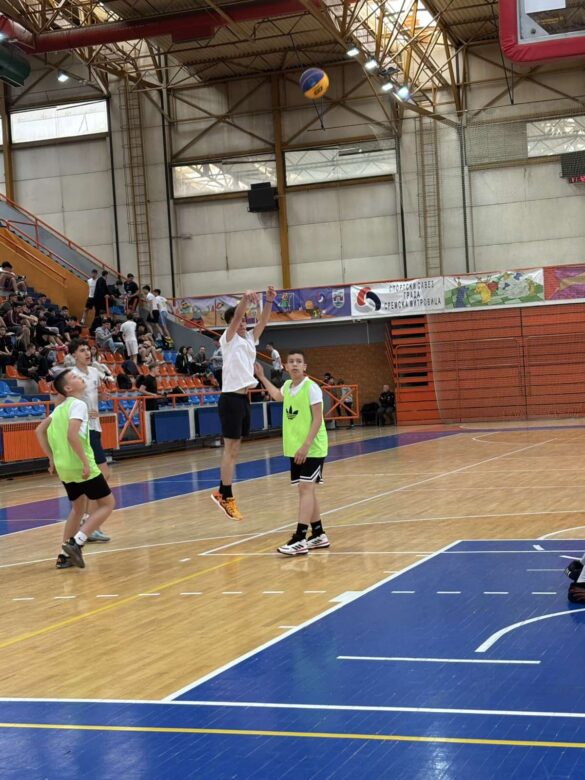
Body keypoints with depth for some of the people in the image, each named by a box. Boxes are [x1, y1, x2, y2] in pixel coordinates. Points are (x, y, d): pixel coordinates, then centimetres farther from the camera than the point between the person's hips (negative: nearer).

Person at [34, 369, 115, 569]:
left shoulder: (61, 407, 15)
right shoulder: (78, 404, -11)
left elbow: (40, 431, 19)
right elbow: (72, 436, -24)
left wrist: (52, 459, 20)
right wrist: (86, 462, -21)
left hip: (64, 467, 8)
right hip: (80, 466, -8)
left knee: (78, 508, 22)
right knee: (107, 503, 3)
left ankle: (65, 555, 18)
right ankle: (76, 542, -10)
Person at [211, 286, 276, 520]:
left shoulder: (250, 338, 14)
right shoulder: (228, 339, -5)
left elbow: (263, 321, 3)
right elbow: (235, 317, -22)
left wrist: (269, 301, -12)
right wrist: (245, 299, -38)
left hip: (244, 398, 8)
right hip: (231, 398, -8)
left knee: (234, 450, 11)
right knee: (231, 450, -6)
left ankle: (221, 492, 19)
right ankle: (227, 498, -2)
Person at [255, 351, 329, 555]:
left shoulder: (311, 387, -14)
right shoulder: (288, 385, 9)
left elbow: (317, 419, -17)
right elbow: (277, 396, 35)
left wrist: (306, 445, -24)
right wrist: (262, 378, 37)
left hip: (312, 448, -8)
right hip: (295, 448, 8)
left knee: (306, 489, -13)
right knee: (307, 491, 11)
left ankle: (300, 540, -18)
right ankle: (319, 535, 21)